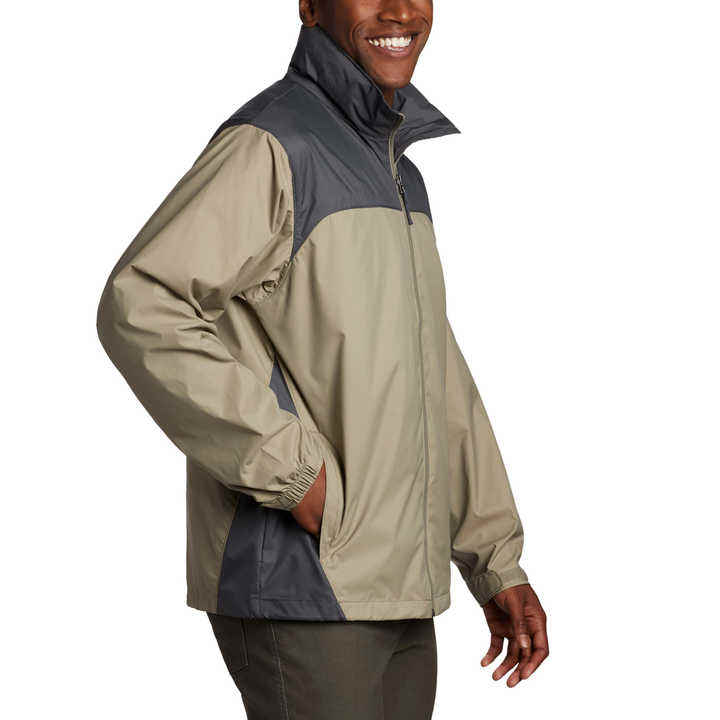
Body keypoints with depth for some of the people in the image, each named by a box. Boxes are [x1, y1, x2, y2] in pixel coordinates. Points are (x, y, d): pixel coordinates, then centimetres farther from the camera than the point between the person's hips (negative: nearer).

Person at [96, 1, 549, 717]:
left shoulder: (395, 173, 17)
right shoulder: (268, 145, -11)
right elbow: (139, 309, -23)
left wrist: (498, 564, 15)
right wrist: (291, 471, -22)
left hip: (394, 584, 8)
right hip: (298, 582, -8)